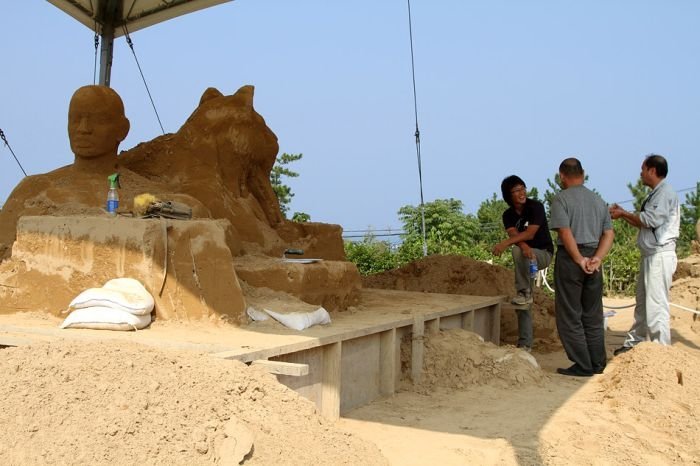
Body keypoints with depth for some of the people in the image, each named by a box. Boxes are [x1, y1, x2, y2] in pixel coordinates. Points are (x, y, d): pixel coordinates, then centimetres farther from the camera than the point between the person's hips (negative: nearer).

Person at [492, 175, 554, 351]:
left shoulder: (535, 207, -11)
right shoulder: (508, 215, 3)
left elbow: (530, 233, -22)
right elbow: (513, 234, -15)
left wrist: (505, 243, -33)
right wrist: (524, 246, -39)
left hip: (543, 253, -5)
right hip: (526, 258, 5)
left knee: (517, 251, -35)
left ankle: (524, 292, -25)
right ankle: (525, 344, 2)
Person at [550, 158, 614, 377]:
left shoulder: (561, 198, -6)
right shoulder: (598, 200, 14)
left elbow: (565, 232, -17)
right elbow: (609, 234, 6)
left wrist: (580, 260, -14)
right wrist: (596, 258, -5)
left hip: (570, 258, -6)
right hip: (593, 260, 6)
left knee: (570, 315, 1)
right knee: (593, 315, 14)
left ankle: (582, 366, 0)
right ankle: (597, 363, 17)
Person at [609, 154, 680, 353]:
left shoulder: (665, 192, -11)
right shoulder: (655, 194, 19)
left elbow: (650, 220, -19)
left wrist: (623, 214, -7)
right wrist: (623, 214, 14)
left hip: (660, 255, -10)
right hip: (650, 255, 10)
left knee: (656, 306, -11)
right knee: (642, 303, 16)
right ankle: (634, 343, 25)